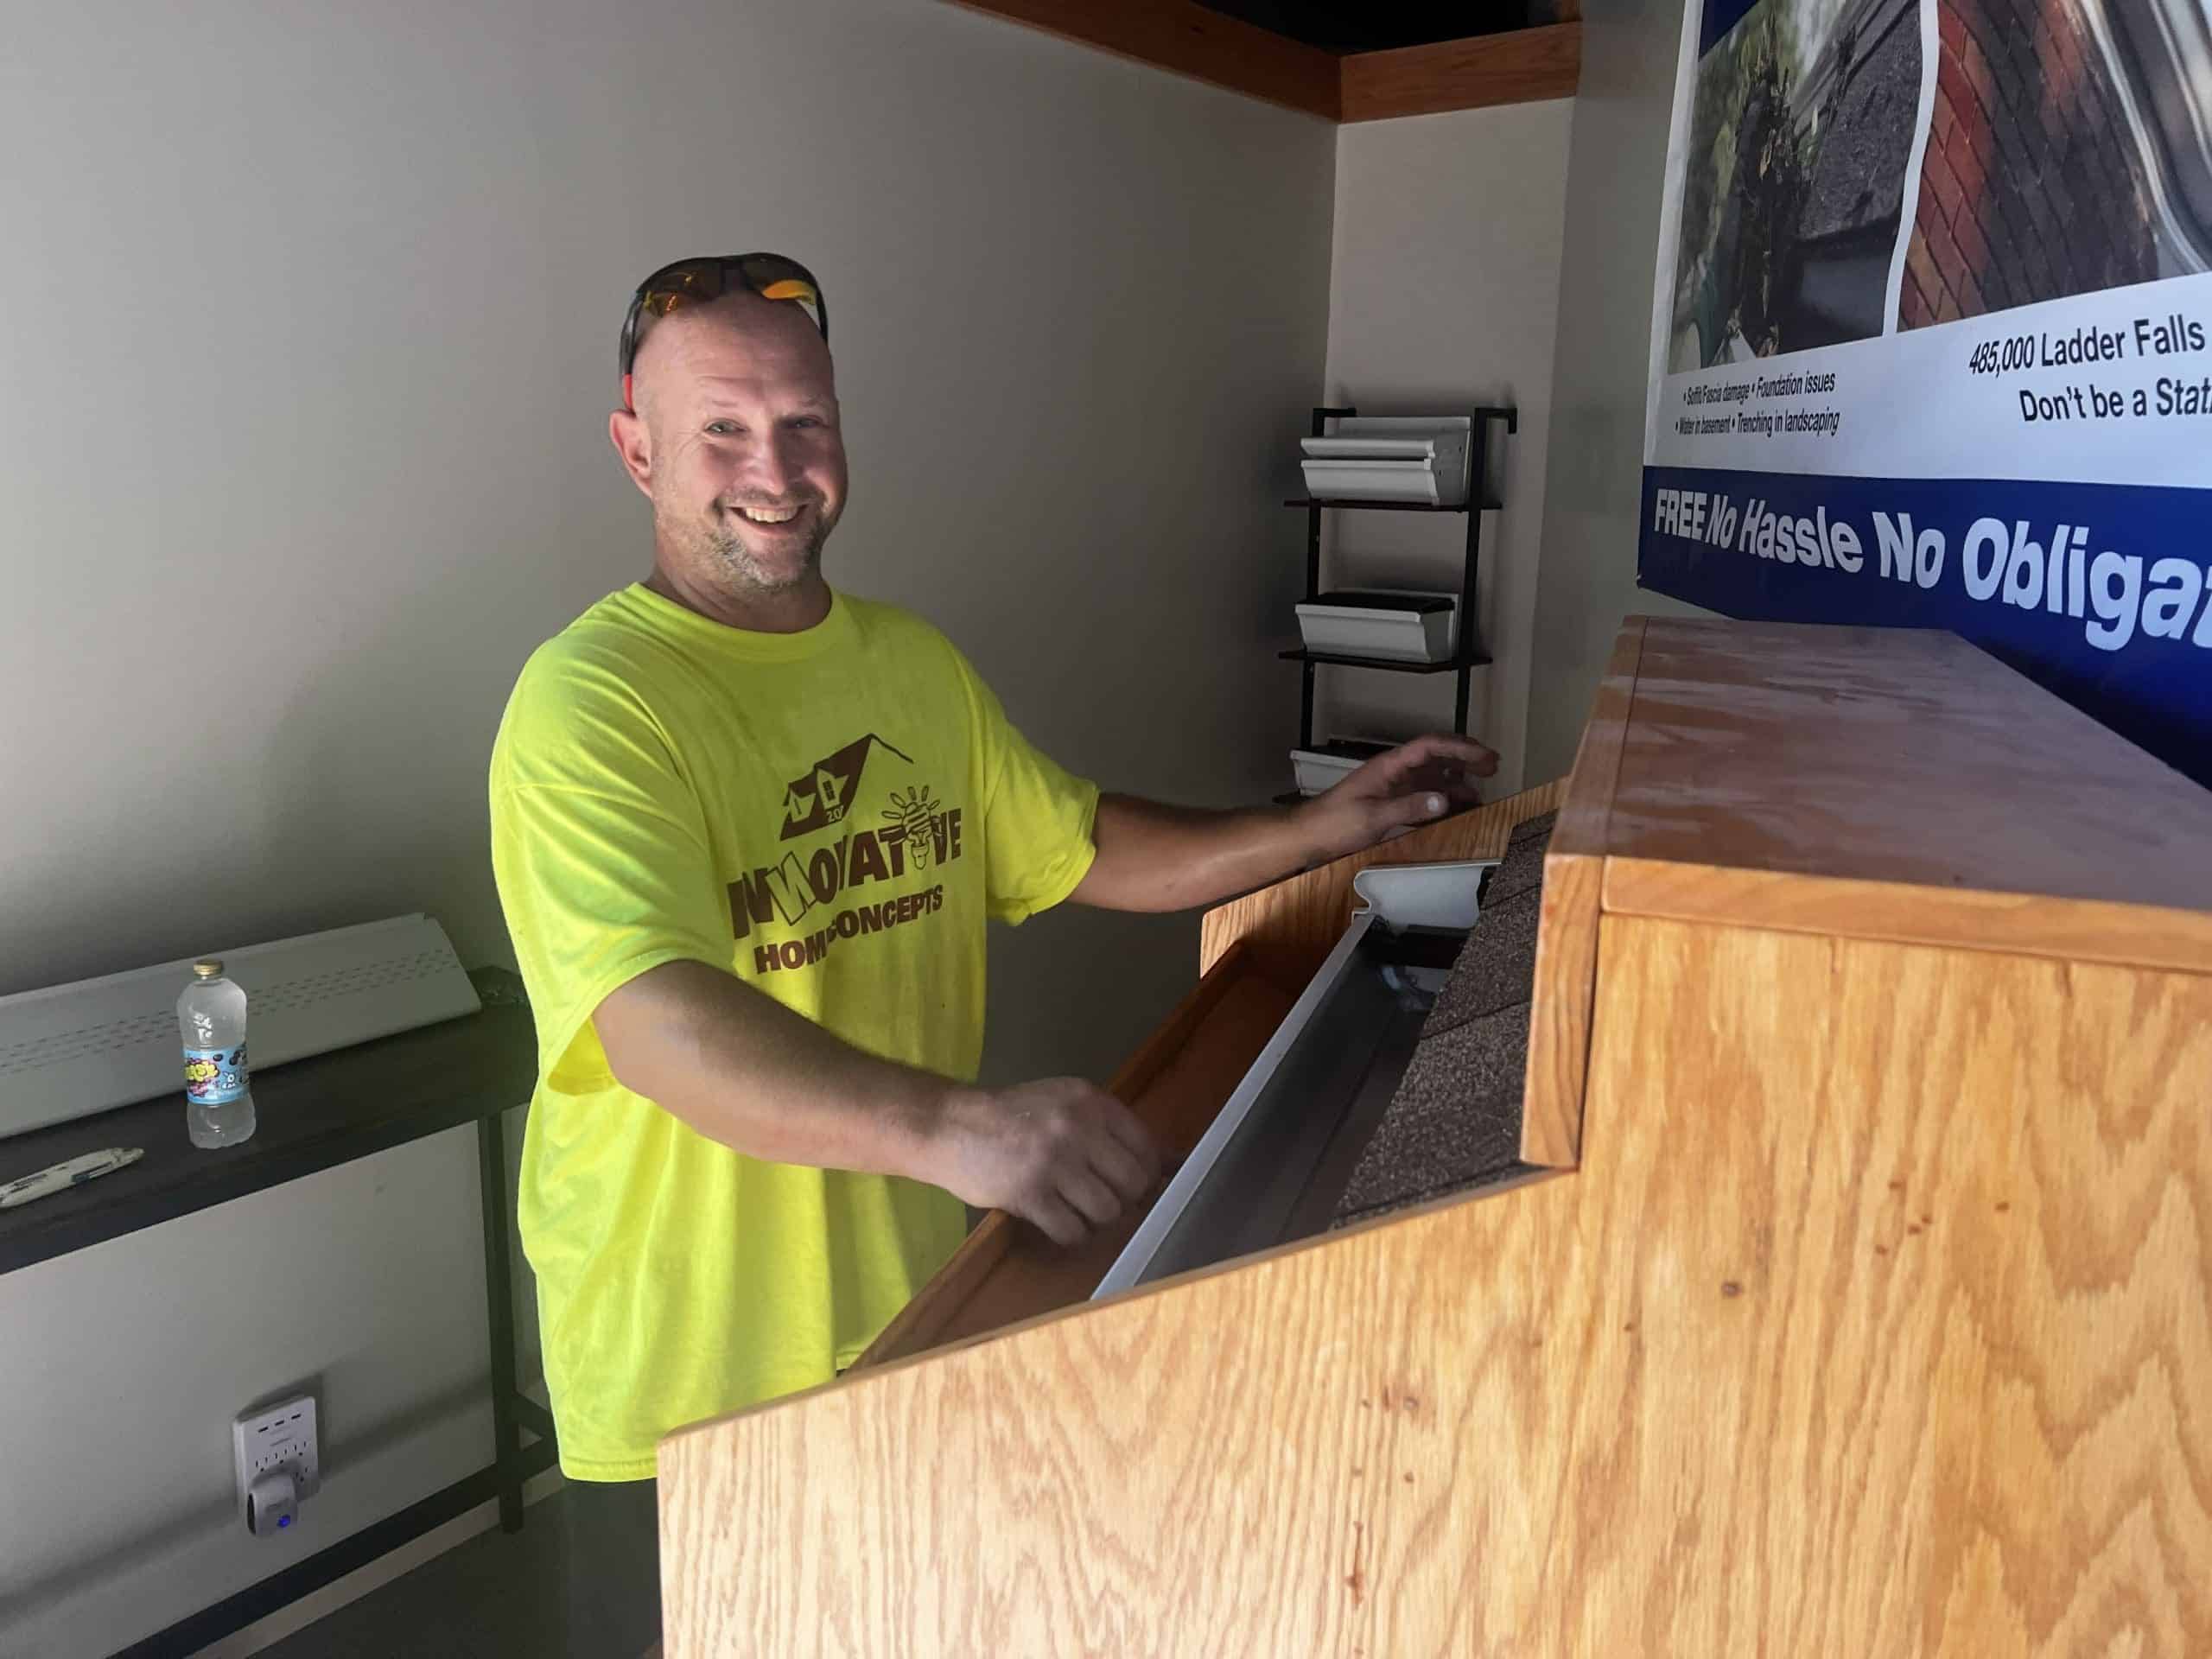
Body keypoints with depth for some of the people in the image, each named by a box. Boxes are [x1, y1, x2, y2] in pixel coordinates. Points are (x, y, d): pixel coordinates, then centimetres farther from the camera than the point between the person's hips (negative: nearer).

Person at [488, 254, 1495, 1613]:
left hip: (921, 1297, 7)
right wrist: (956, 1128, -47)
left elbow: (1081, 848, 11)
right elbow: (657, 1022, -34)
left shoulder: (917, 663, 5)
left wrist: (1318, 830, 2)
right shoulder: (592, 704, -20)